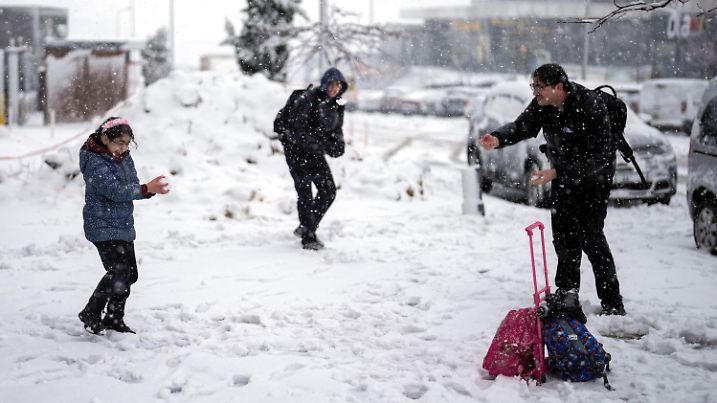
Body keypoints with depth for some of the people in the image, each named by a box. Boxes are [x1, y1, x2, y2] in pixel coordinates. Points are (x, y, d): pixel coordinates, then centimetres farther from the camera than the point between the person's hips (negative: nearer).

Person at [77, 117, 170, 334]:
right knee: (118, 272, -17)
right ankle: (91, 314, -1)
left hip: (123, 226, 9)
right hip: (103, 227, -9)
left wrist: (150, 189, -15)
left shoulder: (124, 158, 9)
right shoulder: (95, 163, -17)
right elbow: (115, 190, -26)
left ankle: (114, 318, 25)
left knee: (130, 273, 11)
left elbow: (131, 187, 8)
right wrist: (145, 189, -34)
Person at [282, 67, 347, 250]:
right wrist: (323, 146, -29)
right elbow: (298, 130, -23)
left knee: (328, 191, 5)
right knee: (304, 193, -10)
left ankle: (306, 228, 21)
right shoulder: (308, 99, -19)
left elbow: (336, 130, 14)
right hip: (296, 149, -7)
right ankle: (308, 238, -4)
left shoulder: (337, 104, 3)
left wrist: (338, 144, -9)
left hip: (315, 152, 7)